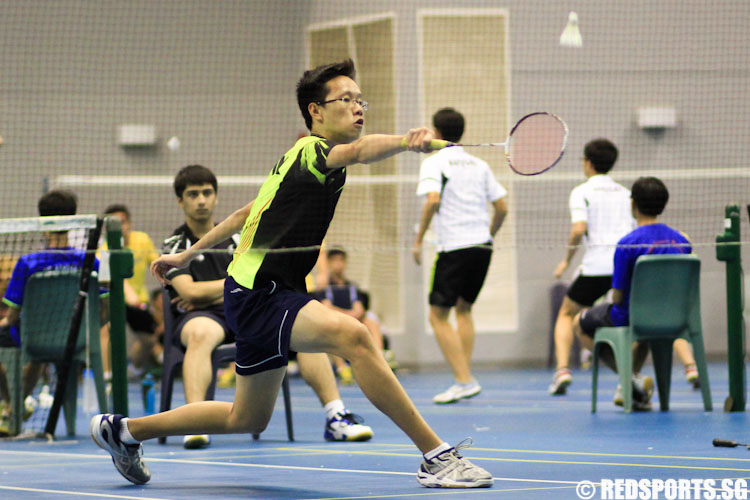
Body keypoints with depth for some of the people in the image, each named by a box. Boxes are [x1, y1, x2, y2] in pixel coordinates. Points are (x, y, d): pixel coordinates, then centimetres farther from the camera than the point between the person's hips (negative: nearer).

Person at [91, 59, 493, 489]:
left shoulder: (304, 160, 17)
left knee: (248, 419, 21)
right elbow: (359, 150, -37)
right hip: (257, 293, -11)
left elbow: (245, 214, 25)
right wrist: (405, 142, -56)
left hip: (267, 295, 11)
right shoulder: (310, 152, -13)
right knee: (353, 335, -33)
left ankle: (124, 430, 37)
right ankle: (436, 456, -35)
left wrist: (188, 255, 32)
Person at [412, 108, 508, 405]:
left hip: (453, 247, -6)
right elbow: (502, 207, 12)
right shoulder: (479, 165, 14)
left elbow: (433, 200, -19)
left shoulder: (435, 163, -3)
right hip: (482, 246, 6)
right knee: (463, 308, 21)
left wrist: (418, 240, -13)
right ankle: (465, 377, 14)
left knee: (438, 316, 0)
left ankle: (464, 381, -11)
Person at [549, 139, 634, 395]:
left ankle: (562, 368, -2)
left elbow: (579, 229, -13)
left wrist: (567, 259, -1)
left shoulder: (582, 192, 2)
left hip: (595, 266, -3)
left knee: (566, 314, 16)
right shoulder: (626, 193, 16)